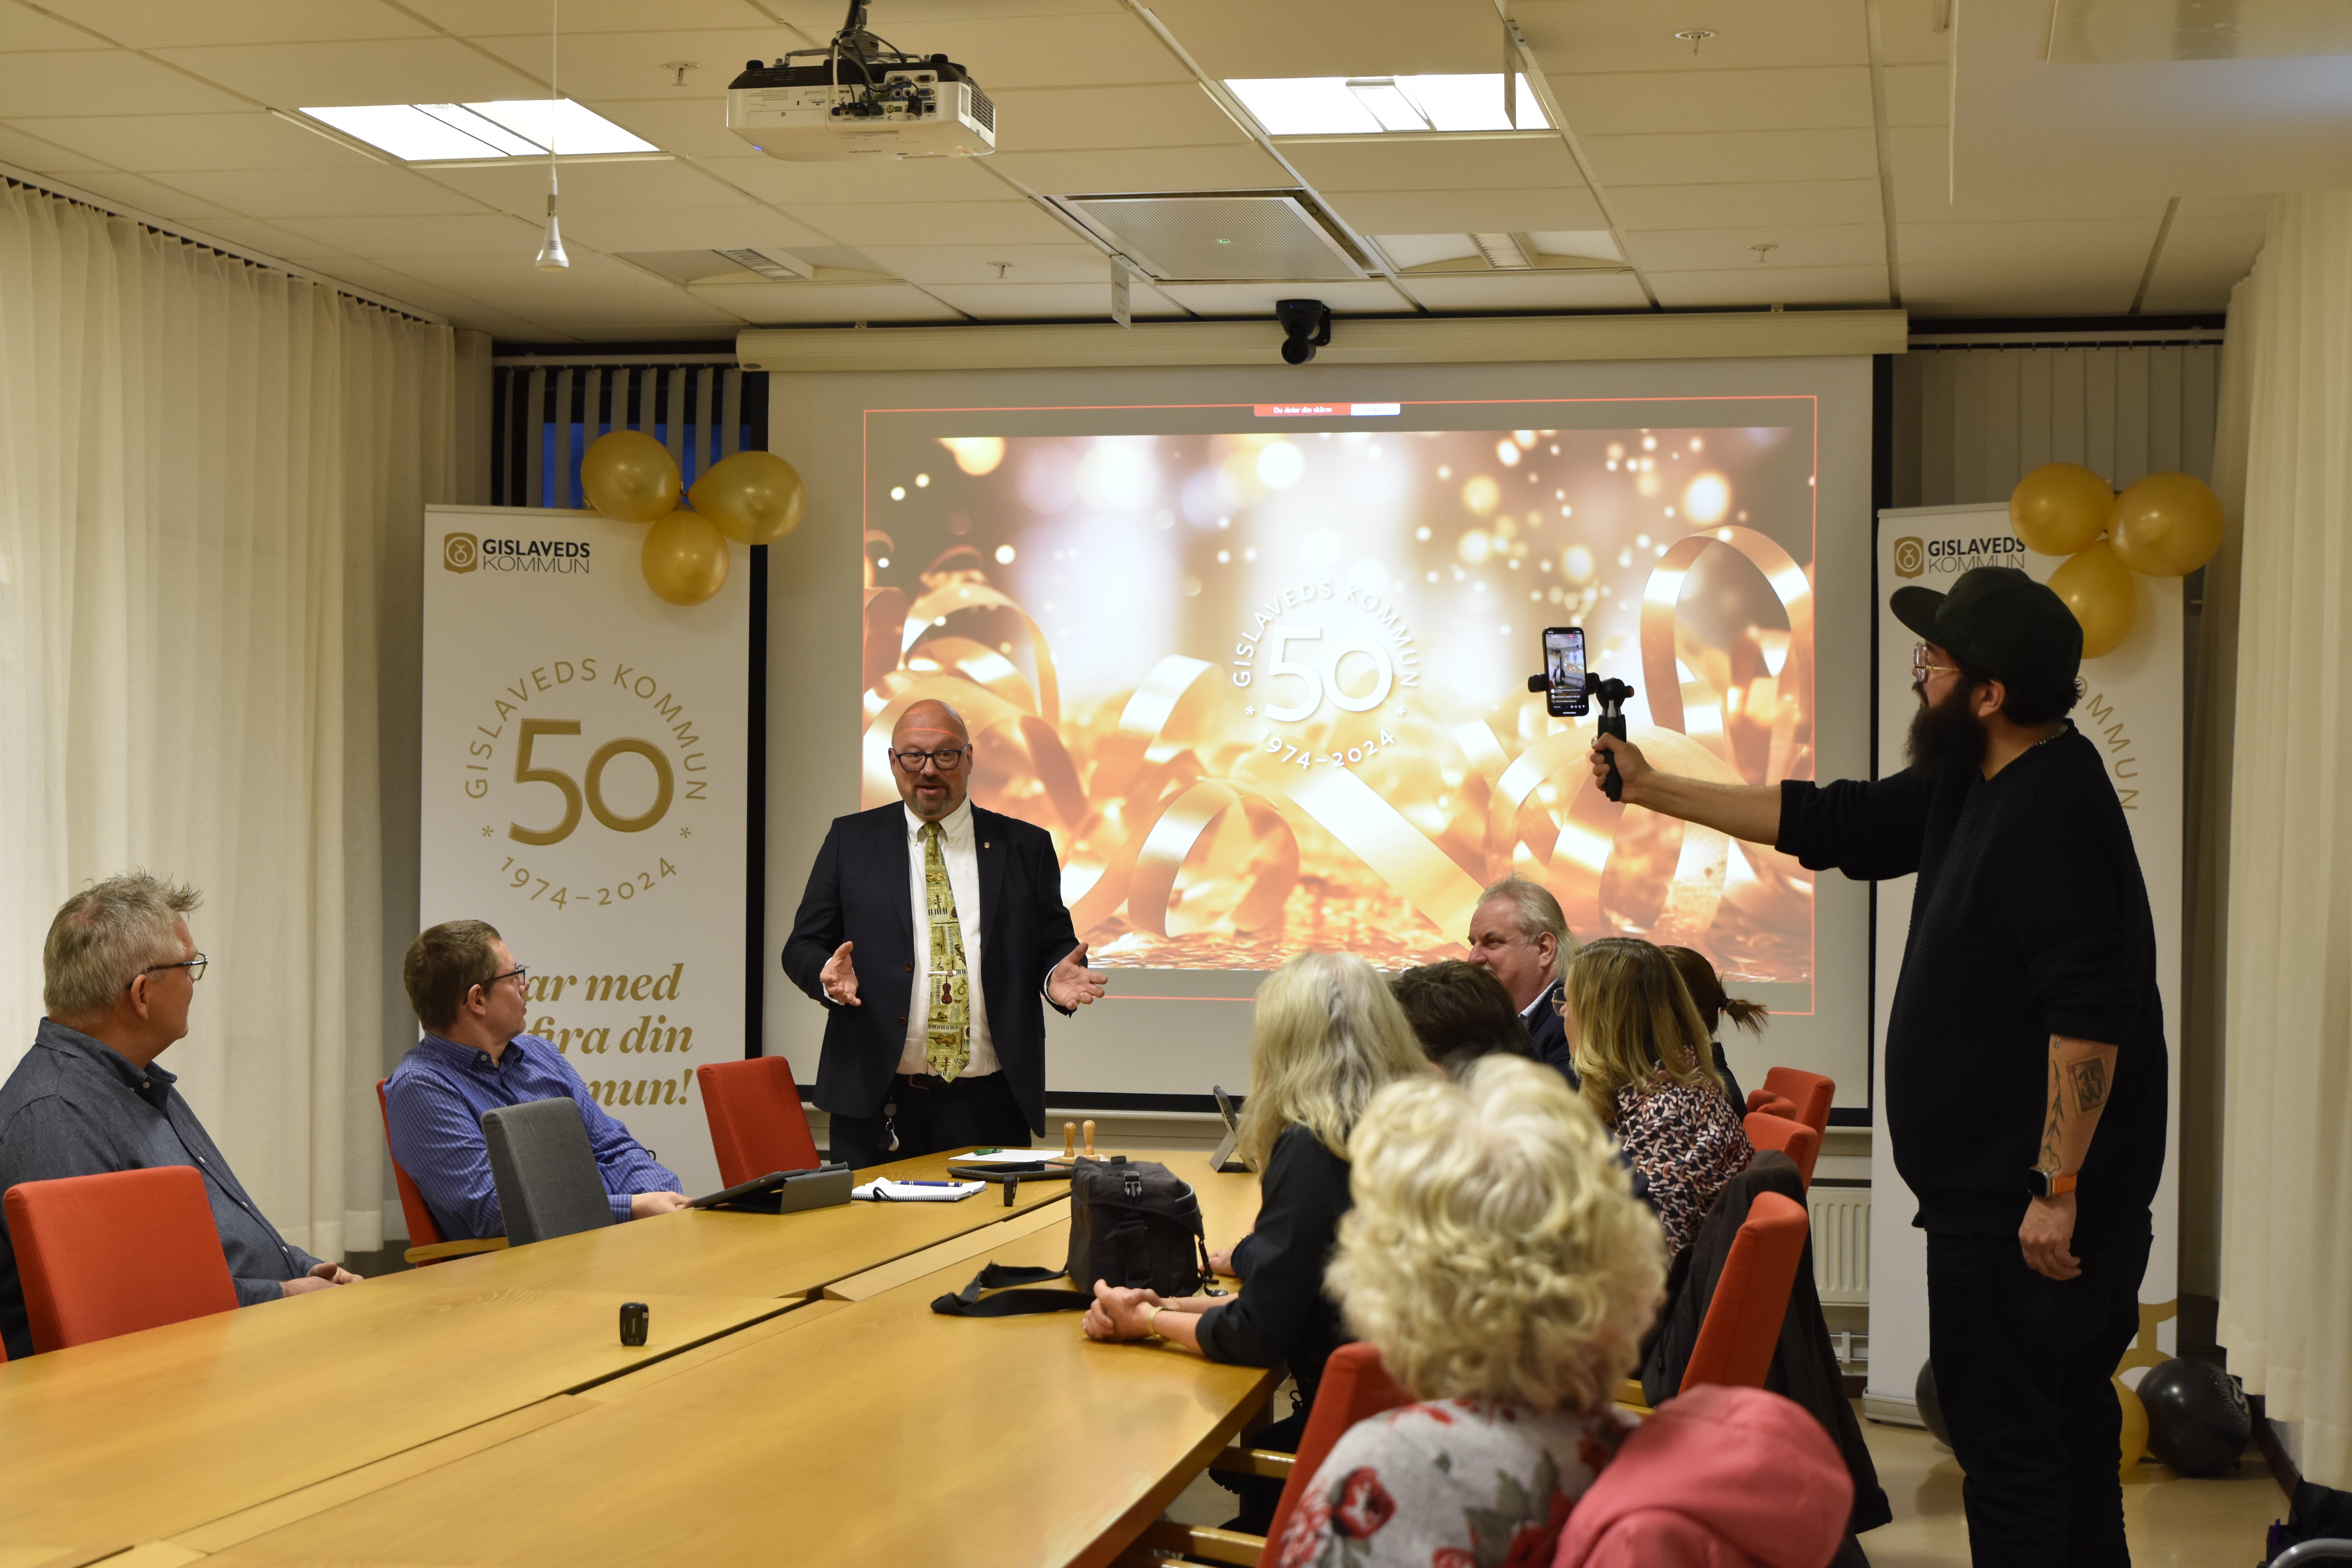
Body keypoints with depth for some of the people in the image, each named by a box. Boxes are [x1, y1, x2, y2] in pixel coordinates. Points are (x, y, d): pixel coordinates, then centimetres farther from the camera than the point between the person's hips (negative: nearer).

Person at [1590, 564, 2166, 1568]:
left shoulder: (2052, 814, -20)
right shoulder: (1968, 788, 12)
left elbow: (2090, 1013, -26)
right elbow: (1830, 824, 22)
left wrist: (2057, 1187, -25)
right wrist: (1652, 790, 22)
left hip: (2028, 1200, -11)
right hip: (1999, 1188, 11)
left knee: (2006, 1429, -6)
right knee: (2061, 1418, 17)